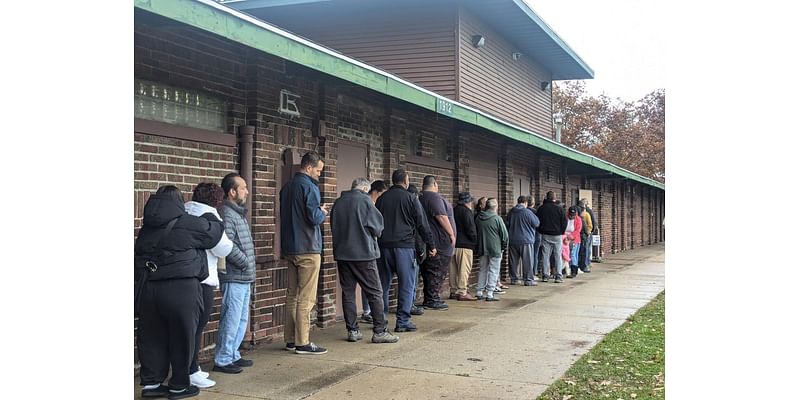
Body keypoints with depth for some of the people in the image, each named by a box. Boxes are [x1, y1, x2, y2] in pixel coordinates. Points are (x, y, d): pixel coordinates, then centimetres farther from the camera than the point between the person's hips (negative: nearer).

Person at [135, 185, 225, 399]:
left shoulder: (147, 227, 11)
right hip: (181, 289, -5)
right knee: (182, 338, 7)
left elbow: (138, 253, 14)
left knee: (152, 336, 15)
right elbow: (214, 232, 6)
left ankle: (150, 382, 22)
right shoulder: (188, 223, -6)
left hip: (149, 288, 5)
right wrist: (210, 218, 25)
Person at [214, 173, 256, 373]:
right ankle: (222, 360, 4)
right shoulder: (226, 214, -14)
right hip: (234, 277, -10)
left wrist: (249, 267, 12)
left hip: (244, 277, 10)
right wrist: (245, 263, -13)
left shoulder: (239, 213, 16)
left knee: (242, 319, 16)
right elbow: (228, 246, -23)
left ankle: (233, 355, 26)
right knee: (231, 319, -5)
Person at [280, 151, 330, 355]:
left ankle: (290, 339, 17)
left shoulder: (287, 187, 14)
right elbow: (315, 217, -21)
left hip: (290, 248, 9)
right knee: (306, 298, -5)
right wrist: (322, 212, 1)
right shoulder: (309, 186, -13)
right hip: (308, 248, -8)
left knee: (292, 294, 13)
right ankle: (302, 343, -3)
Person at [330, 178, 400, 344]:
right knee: (375, 292, 1)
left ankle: (352, 330, 12)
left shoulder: (338, 202, 9)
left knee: (347, 292, 10)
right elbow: (377, 226, -6)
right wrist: (374, 235, 14)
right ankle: (379, 331, -1)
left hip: (342, 253, 5)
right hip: (363, 253, -5)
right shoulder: (364, 200, -8)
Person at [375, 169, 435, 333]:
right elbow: (421, 224, -2)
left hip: (383, 245, 5)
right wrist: (431, 245, 4)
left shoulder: (381, 198, 11)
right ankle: (403, 321, -2)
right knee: (406, 284, 0)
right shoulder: (410, 198, -1)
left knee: (383, 284, 12)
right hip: (403, 245, -4)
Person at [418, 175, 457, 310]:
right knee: (437, 271, -6)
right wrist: (451, 234, -15)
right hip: (440, 242, -9)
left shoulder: (420, 198, 16)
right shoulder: (434, 197, -13)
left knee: (429, 271, 12)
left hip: (428, 241, 9)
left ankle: (429, 299, 16)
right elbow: (441, 216, -21)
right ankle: (432, 300, -5)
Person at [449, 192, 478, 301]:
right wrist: (475, 240, -1)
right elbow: (470, 228, -13)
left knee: (454, 269, 12)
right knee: (464, 269, -7)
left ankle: (453, 291, 17)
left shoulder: (454, 210, 16)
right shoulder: (466, 211, -10)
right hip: (464, 244, -9)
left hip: (453, 243, 9)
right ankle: (462, 293, -9)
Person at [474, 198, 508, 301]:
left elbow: (475, 233, 12)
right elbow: (504, 235, -9)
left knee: (483, 270, 15)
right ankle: (490, 294, -3)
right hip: (495, 249, -5)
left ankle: (479, 292, 16)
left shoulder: (479, 218, 3)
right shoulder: (497, 218, -13)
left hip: (482, 249, 5)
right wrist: (504, 246, 6)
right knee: (493, 271, 1)